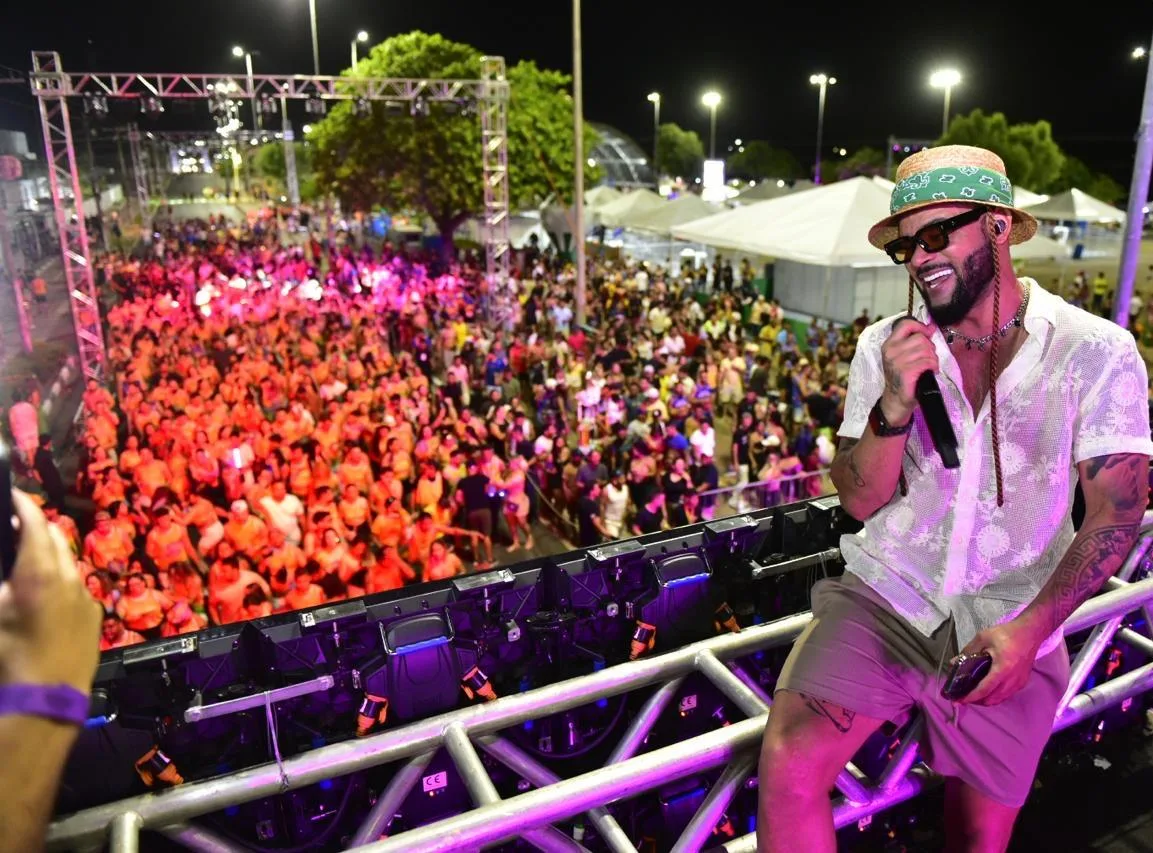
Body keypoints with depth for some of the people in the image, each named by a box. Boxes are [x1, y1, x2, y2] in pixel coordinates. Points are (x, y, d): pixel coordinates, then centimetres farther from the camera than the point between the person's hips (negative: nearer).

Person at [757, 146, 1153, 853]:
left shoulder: (1096, 352, -6)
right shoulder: (885, 345, 1)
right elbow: (861, 501, -1)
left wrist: (1032, 628, -19)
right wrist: (895, 403, -18)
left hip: (1007, 632, 0)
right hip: (883, 600, 1)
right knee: (788, 767, -20)